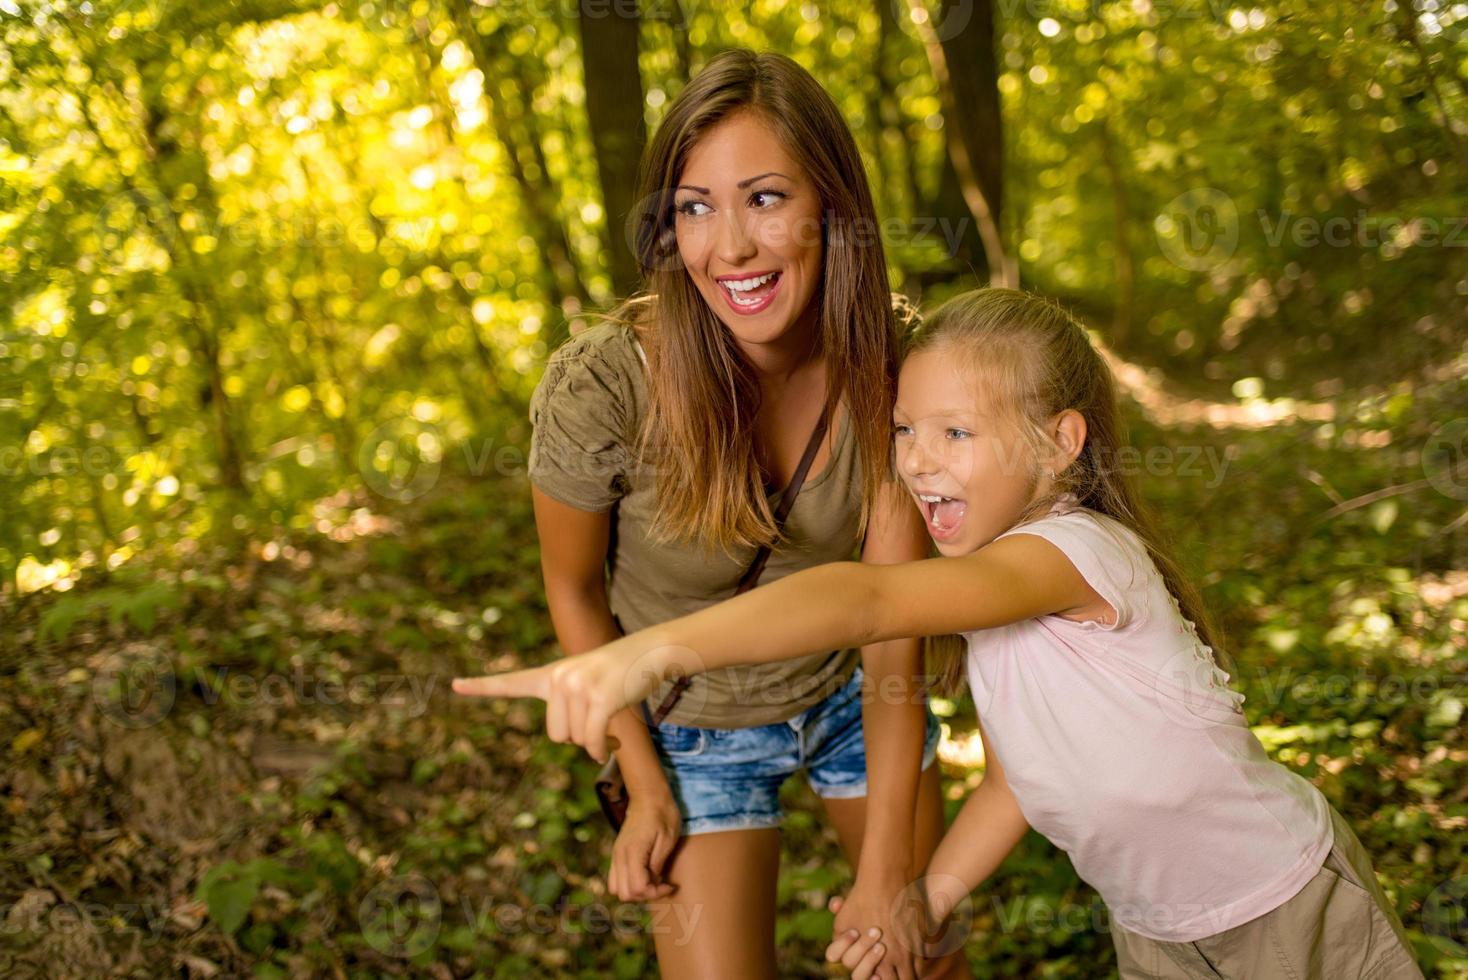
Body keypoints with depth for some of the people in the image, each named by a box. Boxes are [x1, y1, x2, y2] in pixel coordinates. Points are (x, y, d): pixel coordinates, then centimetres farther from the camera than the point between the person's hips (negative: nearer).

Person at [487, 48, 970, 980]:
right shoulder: (599, 388, -30)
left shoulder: (886, 364, -23)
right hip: (697, 728, -2)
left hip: (853, 693, 2)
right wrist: (646, 786, -5)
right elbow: (574, 588, -11)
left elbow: (895, 630, -21)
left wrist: (885, 877, -22)